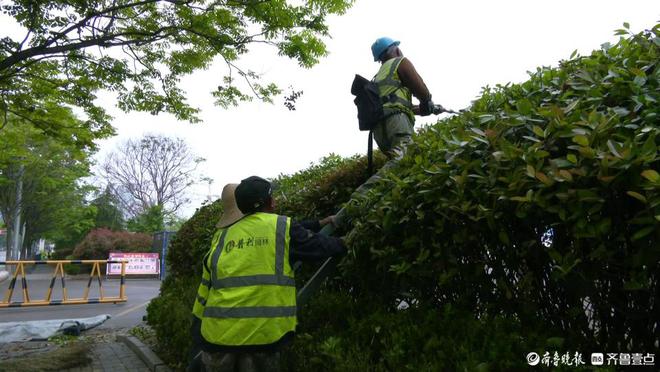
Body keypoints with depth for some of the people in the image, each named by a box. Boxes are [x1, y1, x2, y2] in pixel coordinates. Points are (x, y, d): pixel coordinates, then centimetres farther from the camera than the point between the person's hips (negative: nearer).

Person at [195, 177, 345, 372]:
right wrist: (344, 244, 29)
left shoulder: (222, 236, 12)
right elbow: (319, 245, 7)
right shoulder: (282, 227, -1)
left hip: (218, 333, 4)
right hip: (262, 334, -3)